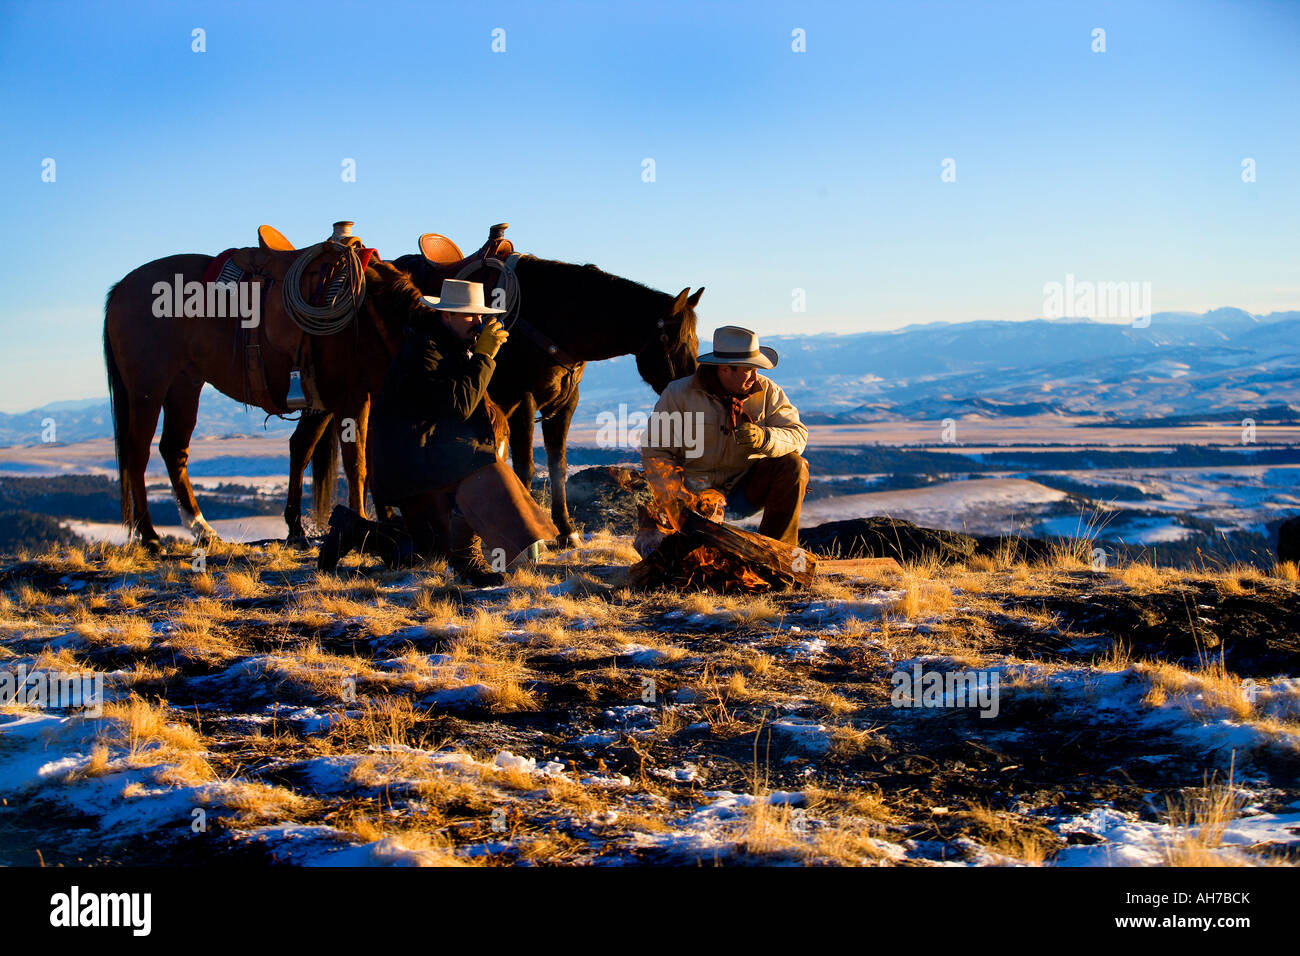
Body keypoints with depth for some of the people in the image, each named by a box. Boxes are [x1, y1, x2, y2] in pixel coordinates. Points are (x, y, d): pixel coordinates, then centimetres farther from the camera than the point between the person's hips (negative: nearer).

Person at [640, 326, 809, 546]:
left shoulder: (767, 391, 1)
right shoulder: (679, 394, -5)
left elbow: (798, 435, -6)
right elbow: (655, 452, -4)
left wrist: (765, 438, -29)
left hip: (747, 490, 4)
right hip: (700, 490, -4)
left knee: (793, 465, -22)